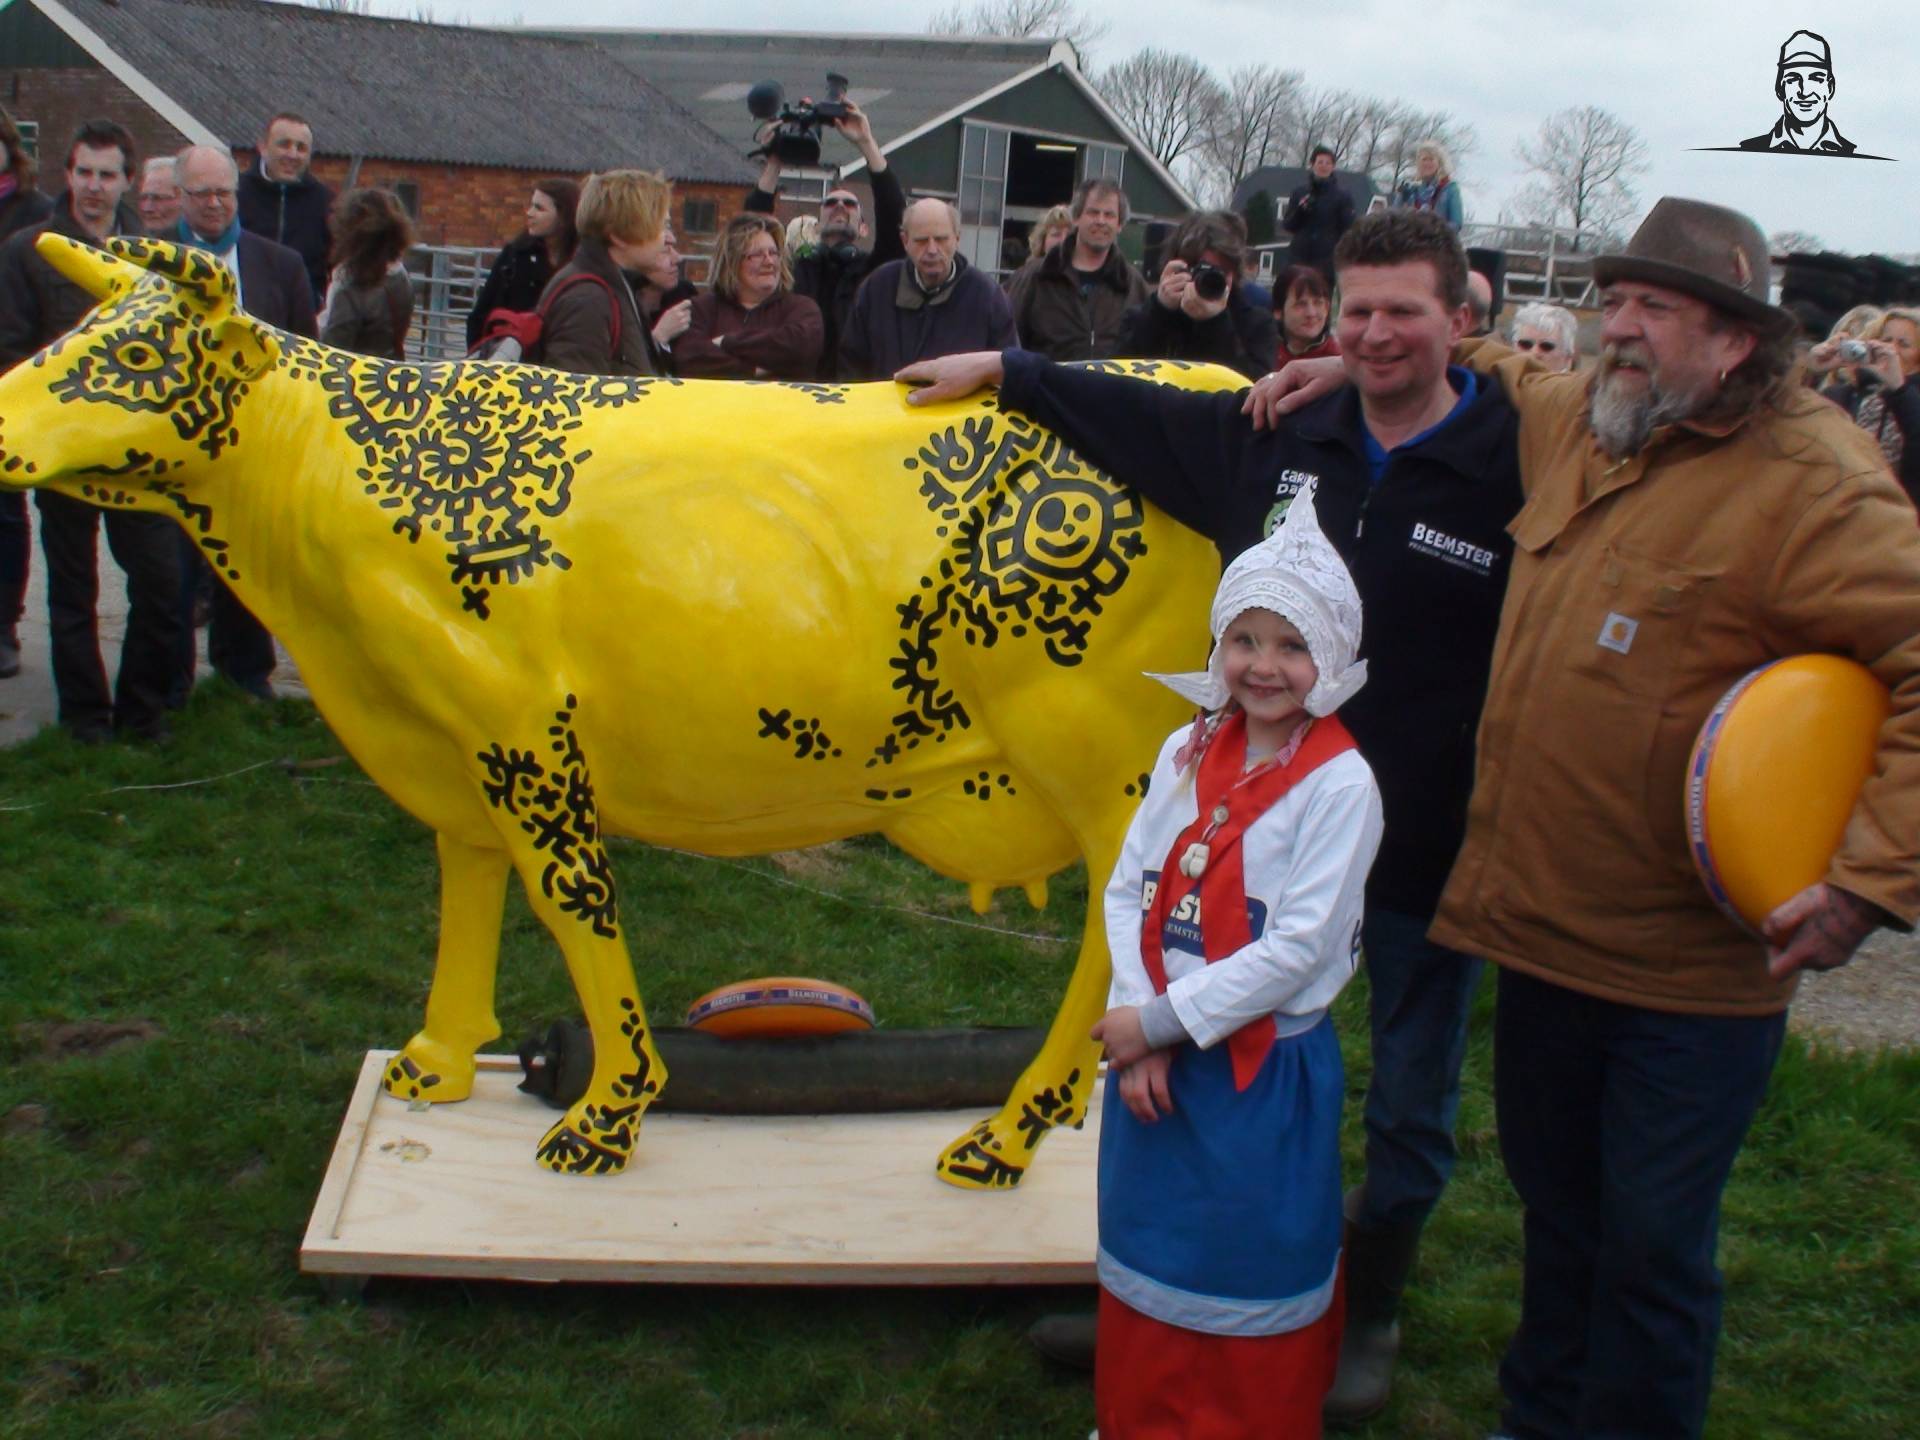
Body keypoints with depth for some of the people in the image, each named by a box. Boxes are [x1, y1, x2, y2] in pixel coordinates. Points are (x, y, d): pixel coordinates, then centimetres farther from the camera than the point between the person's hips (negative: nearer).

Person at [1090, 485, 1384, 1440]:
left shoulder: (1339, 784, -14)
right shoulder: (1188, 753, 3)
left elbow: (1299, 947, -19)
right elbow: (1127, 889, 1)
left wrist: (1162, 1019, -16)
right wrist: (1136, 1027, -11)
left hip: (1265, 1068, -5)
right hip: (1153, 1053, 6)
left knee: (1249, 1279, 9)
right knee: (1146, 1256, 19)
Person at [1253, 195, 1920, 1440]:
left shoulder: (1815, 487, -17)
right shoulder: (1572, 424, 6)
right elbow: (1500, 374, 29)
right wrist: (1357, 365, 18)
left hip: (1693, 965, -7)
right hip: (1544, 920, 7)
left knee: (1651, 1246, 7)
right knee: (1554, 1204, 24)